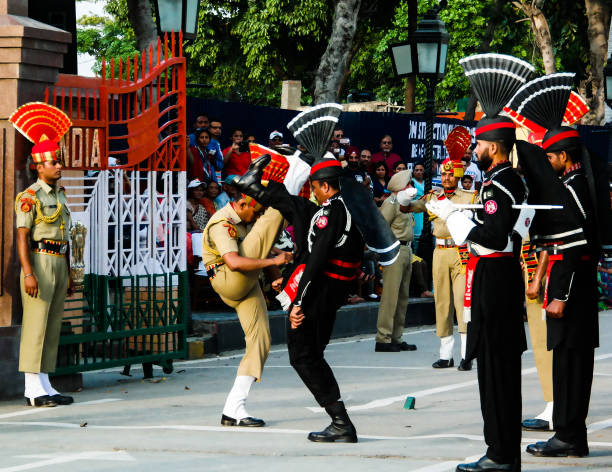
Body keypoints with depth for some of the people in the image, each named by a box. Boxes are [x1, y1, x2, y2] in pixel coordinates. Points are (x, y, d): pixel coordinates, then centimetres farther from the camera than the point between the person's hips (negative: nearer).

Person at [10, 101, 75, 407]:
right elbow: (22, 237, -14)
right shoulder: (30, 197, -8)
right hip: (39, 262, -8)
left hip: (59, 263, 8)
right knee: (35, 325, -9)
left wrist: (68, 274, 19)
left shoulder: (59, 196, 17)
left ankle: (45, 386, 11)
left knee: (53, 327, 8)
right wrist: (28, 273, -22)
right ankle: (33, 389, -10)